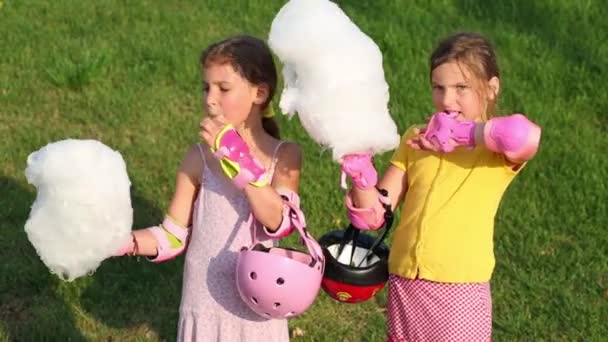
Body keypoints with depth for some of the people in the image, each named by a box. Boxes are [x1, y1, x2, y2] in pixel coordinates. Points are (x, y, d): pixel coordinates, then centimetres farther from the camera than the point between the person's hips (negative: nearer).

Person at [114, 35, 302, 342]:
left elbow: (278, 222, -22)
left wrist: (238, 157, -27)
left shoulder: (285, 156, -6)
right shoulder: (200, 158, -7)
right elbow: (173, 238, -2)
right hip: (206, 307, 0)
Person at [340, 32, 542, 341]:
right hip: (404, 285, 4)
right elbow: (374, 215, 3)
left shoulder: (496, 149, -5)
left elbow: (528, 137, -31)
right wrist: (360, 172, -15)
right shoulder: (415, 139, 7)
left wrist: (457, 132, -20)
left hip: (460, 292, -4)